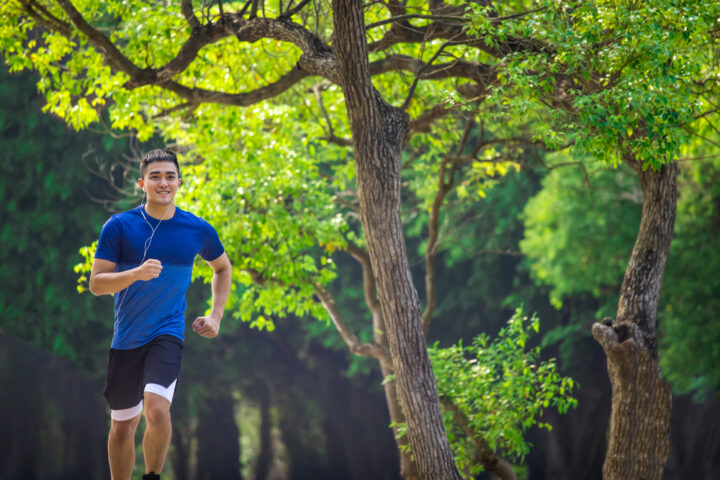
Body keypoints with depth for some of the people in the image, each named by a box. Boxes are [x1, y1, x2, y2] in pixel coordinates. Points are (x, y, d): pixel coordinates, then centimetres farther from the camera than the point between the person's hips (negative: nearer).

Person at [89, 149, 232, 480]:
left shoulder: (198, 230, 0)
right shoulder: (119, 226, -5)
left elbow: (222, 268, 20)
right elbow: (96, 284, -9)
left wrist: (216, 317, 10)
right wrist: (136, 273, -26)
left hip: (168, 333, -1)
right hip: (126, 337, 1)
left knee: (157, 408, -25)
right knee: (122, 426, 10)